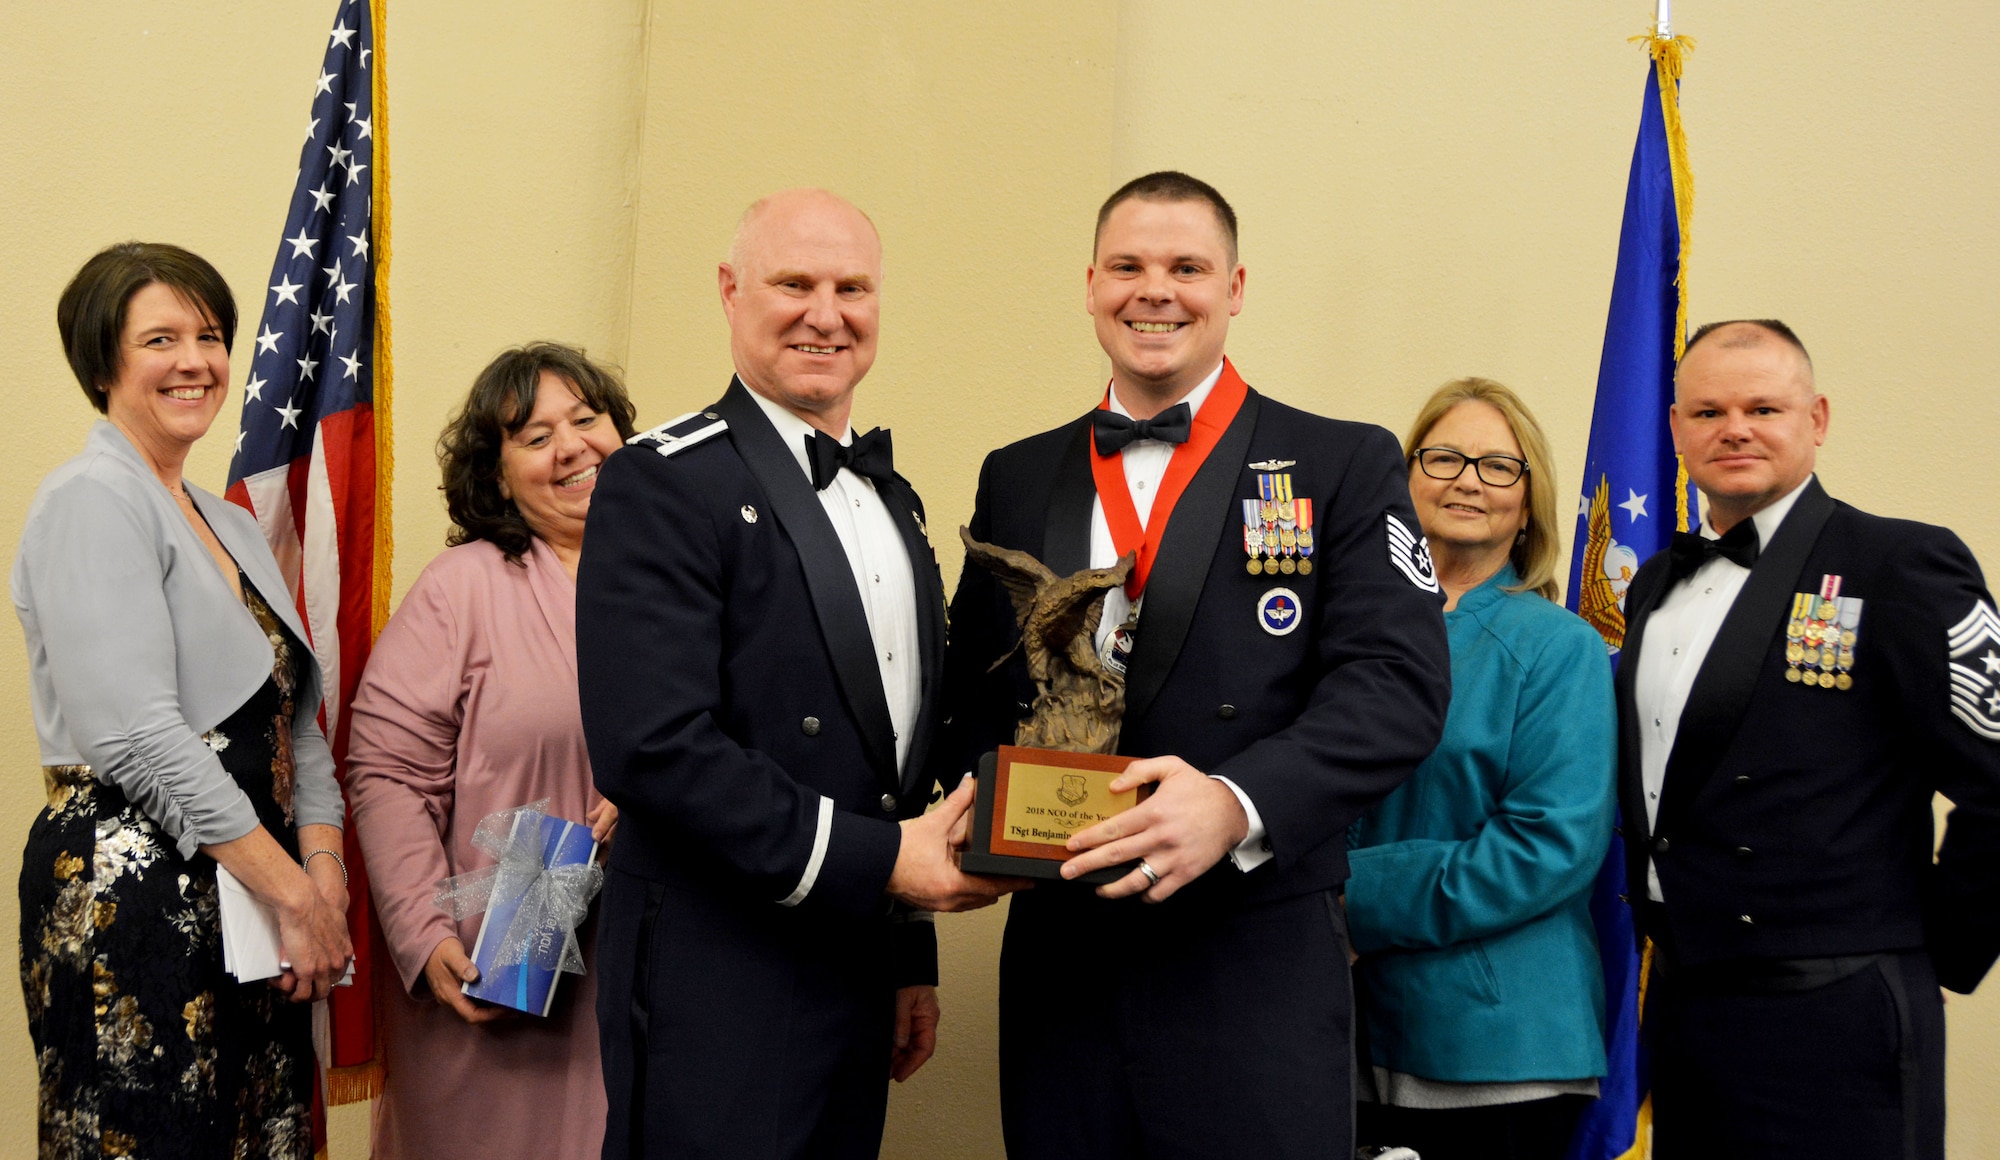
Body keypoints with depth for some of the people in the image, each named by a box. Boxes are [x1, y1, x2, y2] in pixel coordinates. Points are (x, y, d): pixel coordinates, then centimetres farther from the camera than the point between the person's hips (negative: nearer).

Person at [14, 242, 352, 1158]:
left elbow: (293, 723, 14)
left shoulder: (232, 526, 18)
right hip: (133, 901, -8)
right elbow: (138, 736, -18)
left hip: (251, 910, 8)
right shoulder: (91, 500, -9)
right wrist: (291, 891, -16)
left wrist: (325, 872, -2)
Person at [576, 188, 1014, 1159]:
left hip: (861, 974, 7)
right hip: (717, 988, -7)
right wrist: (878, 858, -20)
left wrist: (913, 955, 17)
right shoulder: (663, 484, -11)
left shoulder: (890, 497, 14)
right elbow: (654, 749, -22)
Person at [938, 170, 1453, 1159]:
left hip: (1255, 970, -3)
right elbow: (973, 688, 16)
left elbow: (1399, 683, -10)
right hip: (1058, 958, 3)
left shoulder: (1342, 466, 2)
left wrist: (1236, 803, -24)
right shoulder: (1017, 480, 14)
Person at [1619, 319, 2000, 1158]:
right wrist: (1664, 929, 13)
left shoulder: (1902, 565, -9)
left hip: (1832, 1025, -6)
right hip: (1679, 1009, 7)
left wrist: (1931, 953, -7)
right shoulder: (1655, 586, 13)